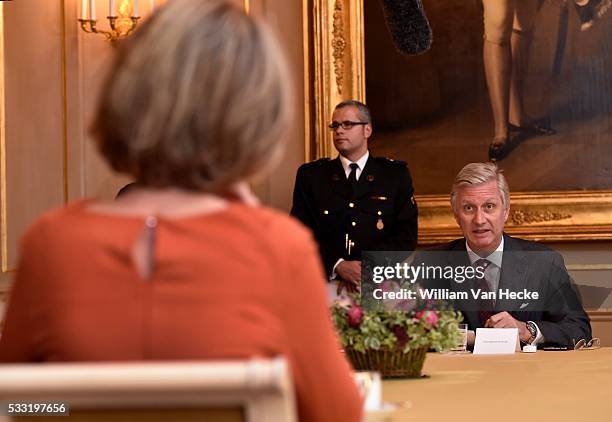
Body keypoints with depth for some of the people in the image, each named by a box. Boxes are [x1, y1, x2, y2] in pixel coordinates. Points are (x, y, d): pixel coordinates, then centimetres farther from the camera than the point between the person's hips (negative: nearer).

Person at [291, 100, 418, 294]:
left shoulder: (396, 174, 12)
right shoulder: (310, 175, 14)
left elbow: (407, 234, 5)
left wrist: (366, 268, -8)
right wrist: (338, 265, -11)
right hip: (325, 284, 0)